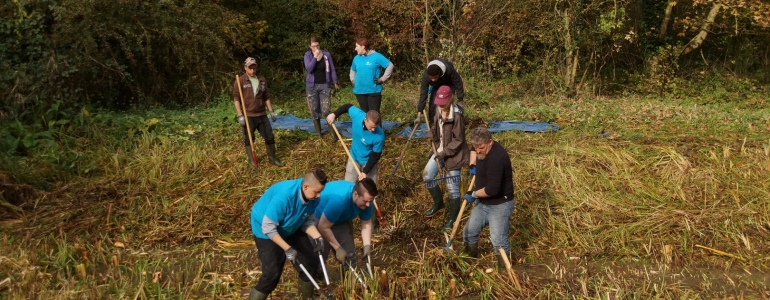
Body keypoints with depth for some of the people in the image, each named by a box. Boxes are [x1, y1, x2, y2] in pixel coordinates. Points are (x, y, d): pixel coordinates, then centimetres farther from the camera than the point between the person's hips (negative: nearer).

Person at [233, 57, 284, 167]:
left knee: (269, 136, 6)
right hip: (247, 116, -4)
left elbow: (266, 97, 14)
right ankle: (251, 159, 21)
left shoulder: (262, 80, 7)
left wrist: (271, 111, 10)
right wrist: (240, 115, -15)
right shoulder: (240, 81, -8)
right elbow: (236, 99, -9)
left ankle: (272, 158, 19)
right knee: (248, 139, 7)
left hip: (262, 115, 4)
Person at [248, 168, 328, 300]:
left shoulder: (312, 196, -19)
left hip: (290, 228, 7)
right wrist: (288, 249, -34)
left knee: (310, 262, 4)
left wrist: (317, 237, -25)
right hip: (266, 230, -6)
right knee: (272, 274, -14)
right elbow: (269, 228, -32)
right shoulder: (283, 196, -39)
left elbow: (308, 221, -7)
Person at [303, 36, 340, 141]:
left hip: (324, 85, -1)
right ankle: (318, 134, 17)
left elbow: (332, 69, 5)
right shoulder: (308, 55, -3)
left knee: (326, 110, -9)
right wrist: (315, 57, -21)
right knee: (314, 111, 6)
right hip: (312, 86, 1)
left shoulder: (326, 54, -3)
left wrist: (335, 82, 6)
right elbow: (308, 69, -17)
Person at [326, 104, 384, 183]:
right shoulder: (357, 115, -30)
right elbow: (348, 106, -6)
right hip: (354, 157, 3)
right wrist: (334, 114, -13)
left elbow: (375, 155, -21)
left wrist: (365, 172, -21)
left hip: (368, 161, -3)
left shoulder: (379, 136, -36)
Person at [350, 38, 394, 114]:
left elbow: (390, 65, -4)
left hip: (374, 91, -5)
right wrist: (353, 80, 12)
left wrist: (382, 79, -7)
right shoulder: (356, 58, 9)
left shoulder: (376, 56, -8)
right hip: (359, 91, 5)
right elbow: (353, 70, 28)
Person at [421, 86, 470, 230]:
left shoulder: (456, 116, -24)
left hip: (454, 153, -8)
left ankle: (453, 218, 19)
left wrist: (445, 153, -21)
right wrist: (432, 135, -5)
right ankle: (438, 202, 27)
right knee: (427, 175, 4)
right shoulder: (439, 110, 0)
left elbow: (458, 140, -20)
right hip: (441, 149, 8)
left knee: (452, 187, 1)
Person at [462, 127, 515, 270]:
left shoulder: (496, 158, -31)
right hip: (483, 203, 9)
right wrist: (472, 165, 7)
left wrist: (473, 194, -17)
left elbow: (492, 190, -34)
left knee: (498, 241, -11)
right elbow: (473, 149, 27)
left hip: (500, 205, -9)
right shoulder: (483, 148, -2)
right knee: (469, 232, 15)